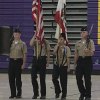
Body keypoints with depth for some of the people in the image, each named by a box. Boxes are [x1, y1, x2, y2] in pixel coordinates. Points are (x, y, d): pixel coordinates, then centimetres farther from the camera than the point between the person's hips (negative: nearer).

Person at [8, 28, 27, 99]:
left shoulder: (22, 44, 0)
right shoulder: (11, 43, 12)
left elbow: (24, 54, -2)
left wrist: (23, 63, -8)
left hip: (18, 61, -4)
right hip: (11, 61, 4)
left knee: (18, 78, -4)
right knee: (11, 78, 3)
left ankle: (19, 94, 5)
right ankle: (13, 93, 11)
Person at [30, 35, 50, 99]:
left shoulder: (45, 42, 0)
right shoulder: (34, 41, 6)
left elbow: (48, 52, 1)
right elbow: (31, 44, -18)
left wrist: (48, 62, -3)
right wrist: (34, 36, -17)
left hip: (42, 59, -3)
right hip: (35, 58, 3)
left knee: (42, 78, 2)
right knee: (33, 77, 2)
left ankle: (43, 94, 13)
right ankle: (35, 93, 17)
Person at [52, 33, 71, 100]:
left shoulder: (66, 48, -4)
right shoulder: (57, 47, 6)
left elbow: (68, 58, -5)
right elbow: (54, 52, -16)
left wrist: (68, 67, -6)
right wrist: (58, 44, -17)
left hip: (64, 66, -3)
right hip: (57, 65, 3)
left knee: (63, 81, 1)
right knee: (54, 79, -6)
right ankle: (58, 91, 16)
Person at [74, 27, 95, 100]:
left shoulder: (90, 42, -1)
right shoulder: (78, 43, 11)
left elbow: (92, 52, -10)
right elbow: (76, 54, 15)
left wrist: (88, 51, -31)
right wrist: (75, 63, 11)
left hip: (88, 60, -4)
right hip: (80, 60, 4)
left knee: (87, 79, -2)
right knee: (78, 78, 2)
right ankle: (82, 93, 22)